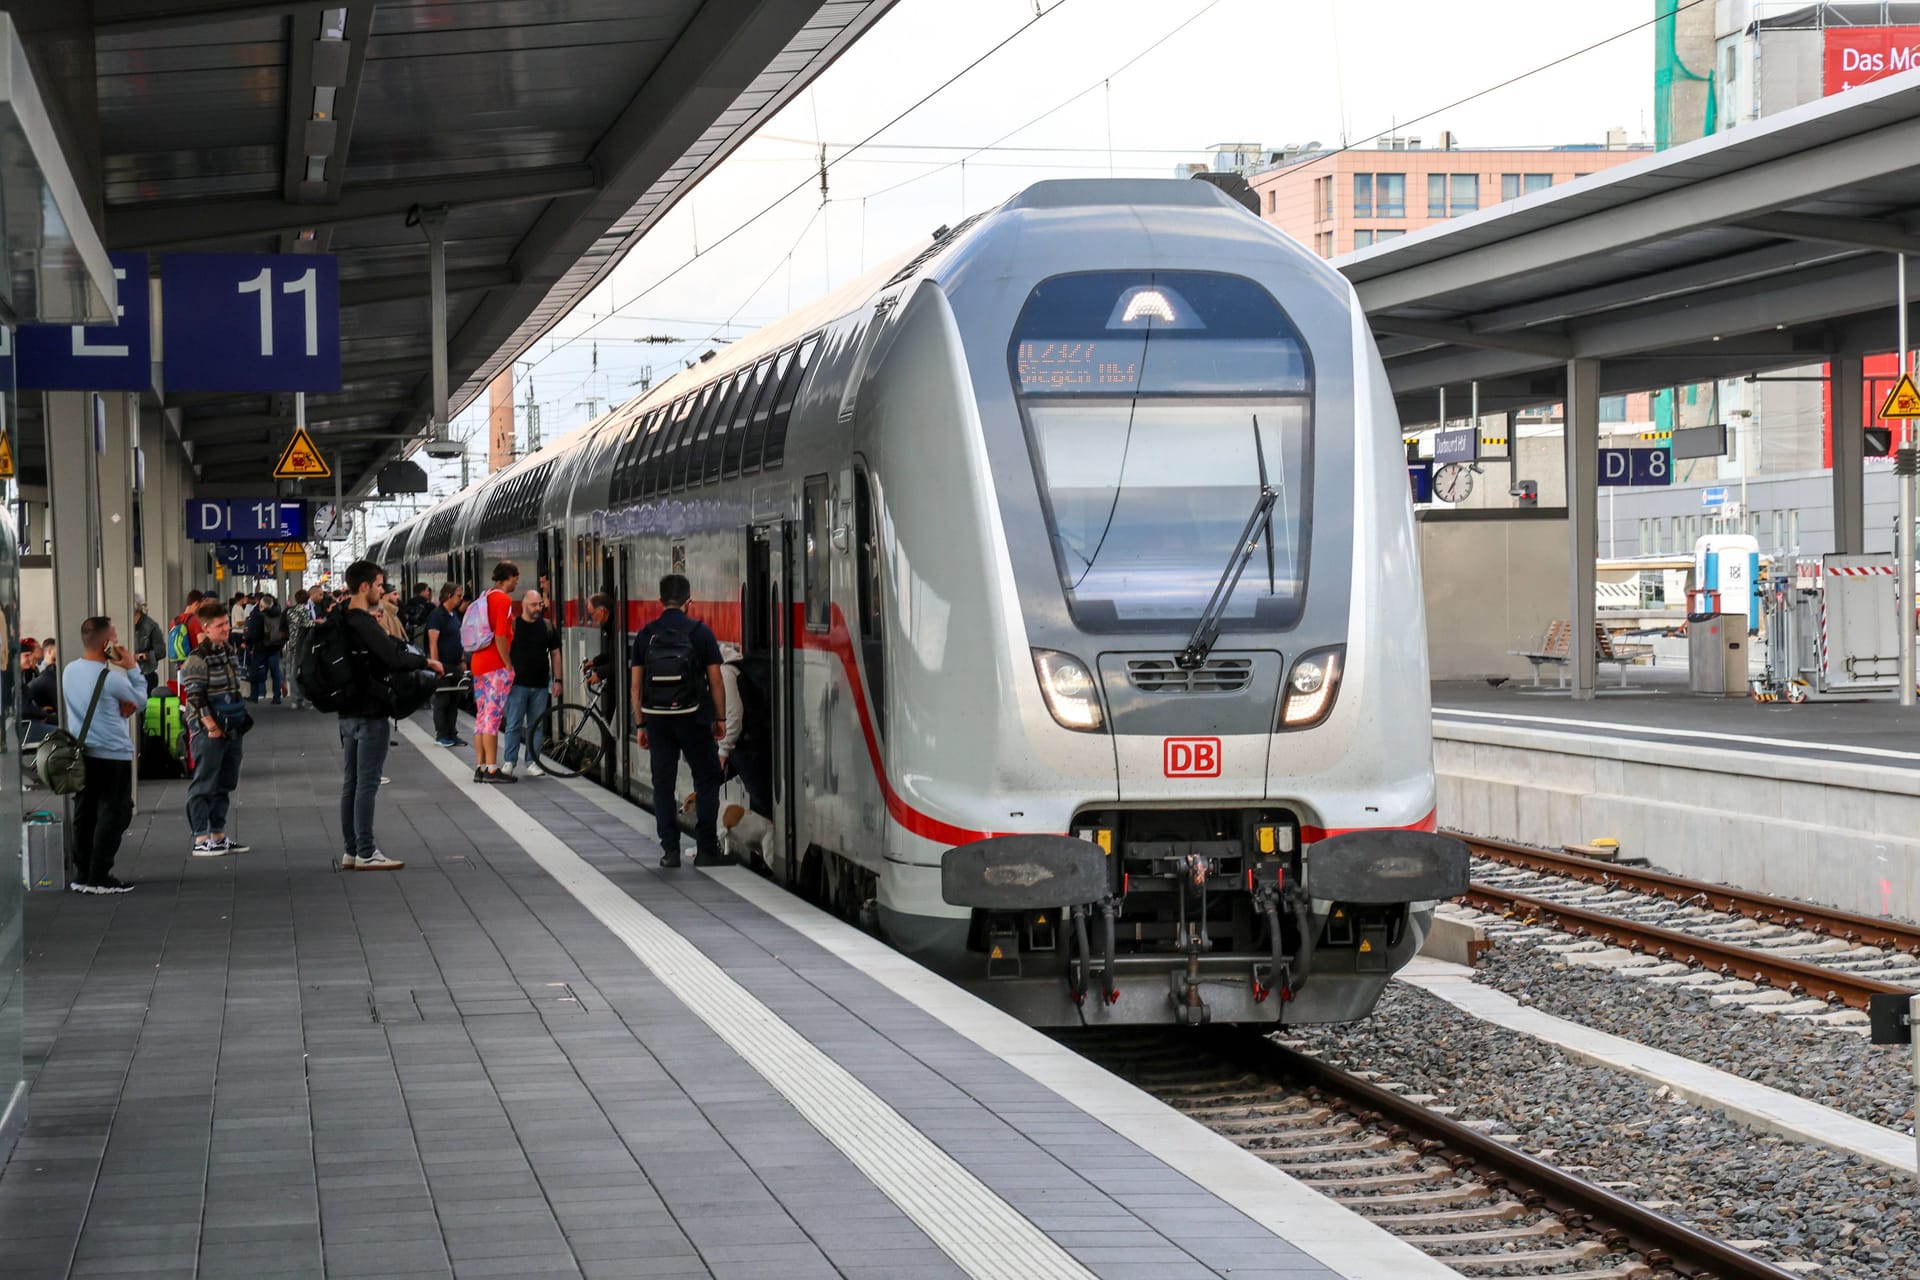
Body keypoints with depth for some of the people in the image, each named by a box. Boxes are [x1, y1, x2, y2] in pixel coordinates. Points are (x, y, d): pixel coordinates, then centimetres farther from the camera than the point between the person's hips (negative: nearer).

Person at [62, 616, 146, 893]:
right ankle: (99, 878, 0)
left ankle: (82, 875, 16)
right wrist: (133, 667, 2)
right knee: (113, 816, 1)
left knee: (84, 815, 13)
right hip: (112, 755, -7)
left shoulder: (69, 671, 3)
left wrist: (119, 707, -2)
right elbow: (140, 701, -3)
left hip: (81, 753, 7)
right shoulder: (110, 678, -19)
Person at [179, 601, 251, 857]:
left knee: (225, 783, 12)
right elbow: (195, 696, -17)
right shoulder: (197, 659, -13)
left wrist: (241, 721, 18)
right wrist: (211, 726, -19)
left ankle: (218, 836, 20)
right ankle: (201, 840, -4)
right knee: (204, 785, -5)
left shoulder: (229, 651, 14)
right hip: (209, 731, -9)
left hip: (233, 729, 9)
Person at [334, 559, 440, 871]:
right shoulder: (365, 624, -17)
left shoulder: (344, 622, 10)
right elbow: (395, 658, -25)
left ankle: (351, 851, 15)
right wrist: (427, 661, -11)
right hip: (371, 712, -9)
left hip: (349, 713, 9)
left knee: (351, 783, 11)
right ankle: (365, 853, -4)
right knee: (368, 784, -6)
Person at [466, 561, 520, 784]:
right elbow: (500, 637, -18)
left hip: (478, 664, 9)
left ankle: (480, 767, 10)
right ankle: (491, 769, -12)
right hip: (496, 666, -9)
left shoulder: (485, 598, 16)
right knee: (493, 716, -10)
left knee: (482, 715, 10)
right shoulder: (503, 599, -11)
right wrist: (509, 666, -13)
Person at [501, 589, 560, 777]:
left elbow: (554, 653, 14)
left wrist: (557, 679, 9)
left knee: (536, 726, 6)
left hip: (540, 685, 3)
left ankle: (532, 763, 12)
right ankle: (509, 761, 4)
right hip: (518, 684, -3)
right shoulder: (512, 625, -1)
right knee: (514, 724, -3)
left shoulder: (547, 626, 9)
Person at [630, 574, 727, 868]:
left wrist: (640, 725, 11)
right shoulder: (700, 632, -4)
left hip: (656, 717, 2)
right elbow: (715, 681, -3)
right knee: (707, 780, 7)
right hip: (693, 717, -2)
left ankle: (670, 851, 7)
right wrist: (720, 718, 7)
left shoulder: (645, 635, 3)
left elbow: (636, 685, 4)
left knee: (663, 783, 8)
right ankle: (705, 849, 3)